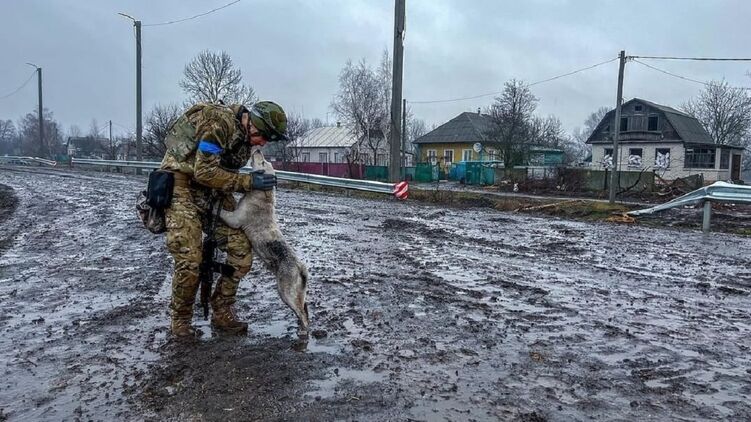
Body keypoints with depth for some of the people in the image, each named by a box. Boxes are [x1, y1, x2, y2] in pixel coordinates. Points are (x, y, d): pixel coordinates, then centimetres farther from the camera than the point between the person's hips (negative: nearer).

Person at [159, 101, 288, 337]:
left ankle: (222, 314, 12)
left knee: (241, 254, -3)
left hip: (213, 191, 8)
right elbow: (204, 172, -26)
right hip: (182, 185, -8)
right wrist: (249, 182, -24)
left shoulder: (245, 136, 5)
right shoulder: (219, 121, -22)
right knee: (189, 260, -14)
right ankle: (180, 321, 10)